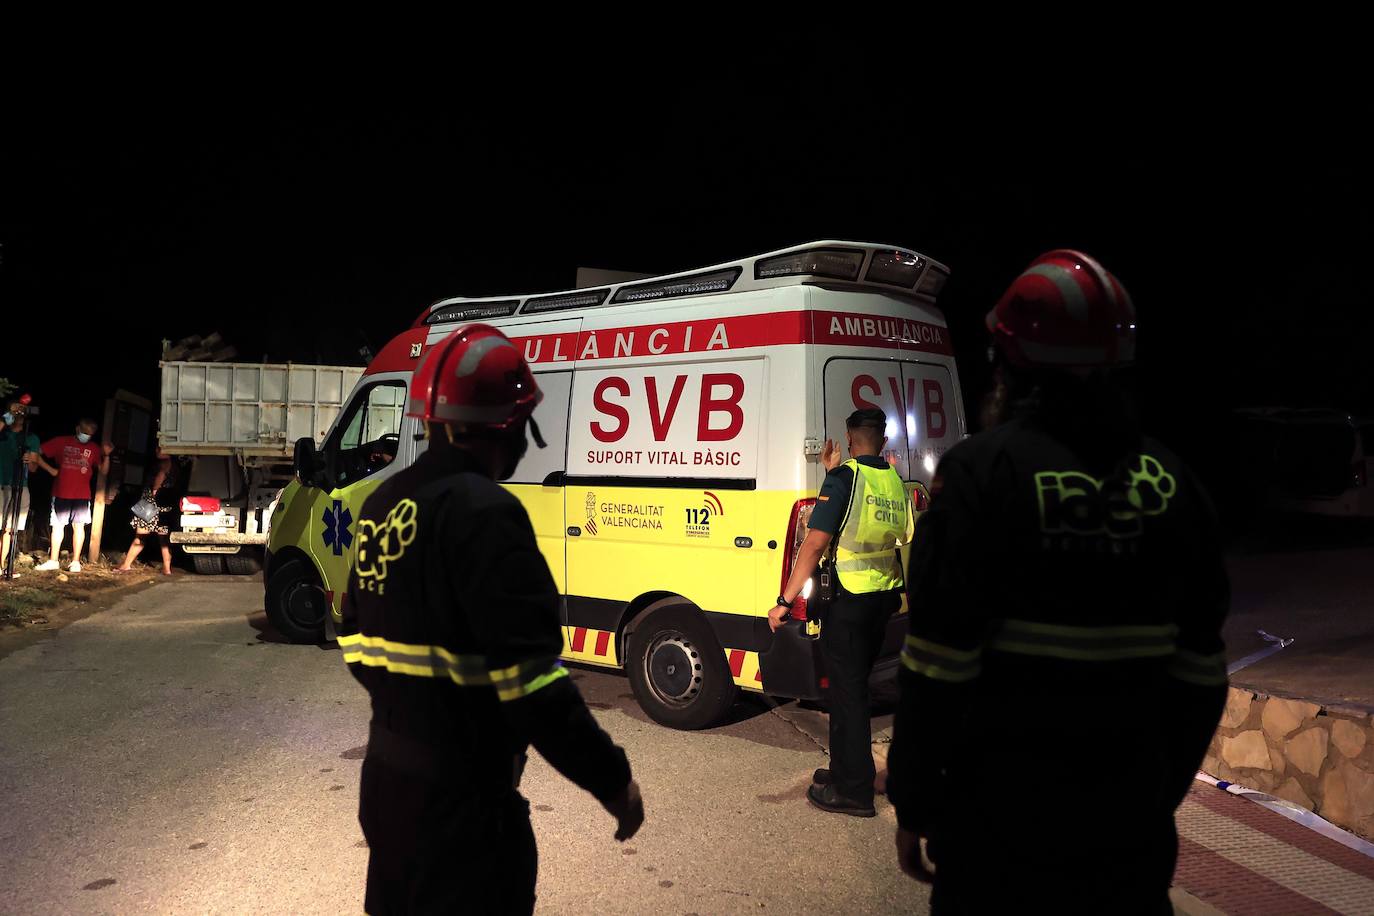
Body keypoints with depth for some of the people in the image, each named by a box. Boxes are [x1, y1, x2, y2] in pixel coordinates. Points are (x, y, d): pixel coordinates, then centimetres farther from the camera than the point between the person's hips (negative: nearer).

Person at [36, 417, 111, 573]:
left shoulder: (94, 449, 5)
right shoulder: (61, 442, 3)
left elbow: (104, 471, 1)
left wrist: (106, 455, -14)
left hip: (82, 495, 0)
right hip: (60, 493, 0)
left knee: (79, 525, -2)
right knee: (57, 525, 5)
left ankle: (75, 561, 3)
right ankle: (54, 560, 12)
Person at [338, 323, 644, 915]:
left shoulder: (383, 504, 6)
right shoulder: (482, 511, -23)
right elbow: (531, 680, -26)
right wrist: (611, 779, -16)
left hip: (387, 777, 9)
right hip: (459, 799, -8)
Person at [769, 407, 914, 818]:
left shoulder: (844, 476, -13)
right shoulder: (896, 482, 6)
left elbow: (816, 542, -18)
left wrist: (785, 601, -15)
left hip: (848, 600, -7)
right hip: (884, 598, 7)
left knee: (846, 694, 1)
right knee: (854, 688, 19)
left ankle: (854, 791, 9)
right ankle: (847, 770, 31)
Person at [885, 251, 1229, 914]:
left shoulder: (983, 470, -15)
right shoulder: (1171, 483, 2)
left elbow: (939, 667, -17)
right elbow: (1199, 673, 7)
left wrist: (913, 808, -6)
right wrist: (1163, 792, 19)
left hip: (1003, 817, -4)